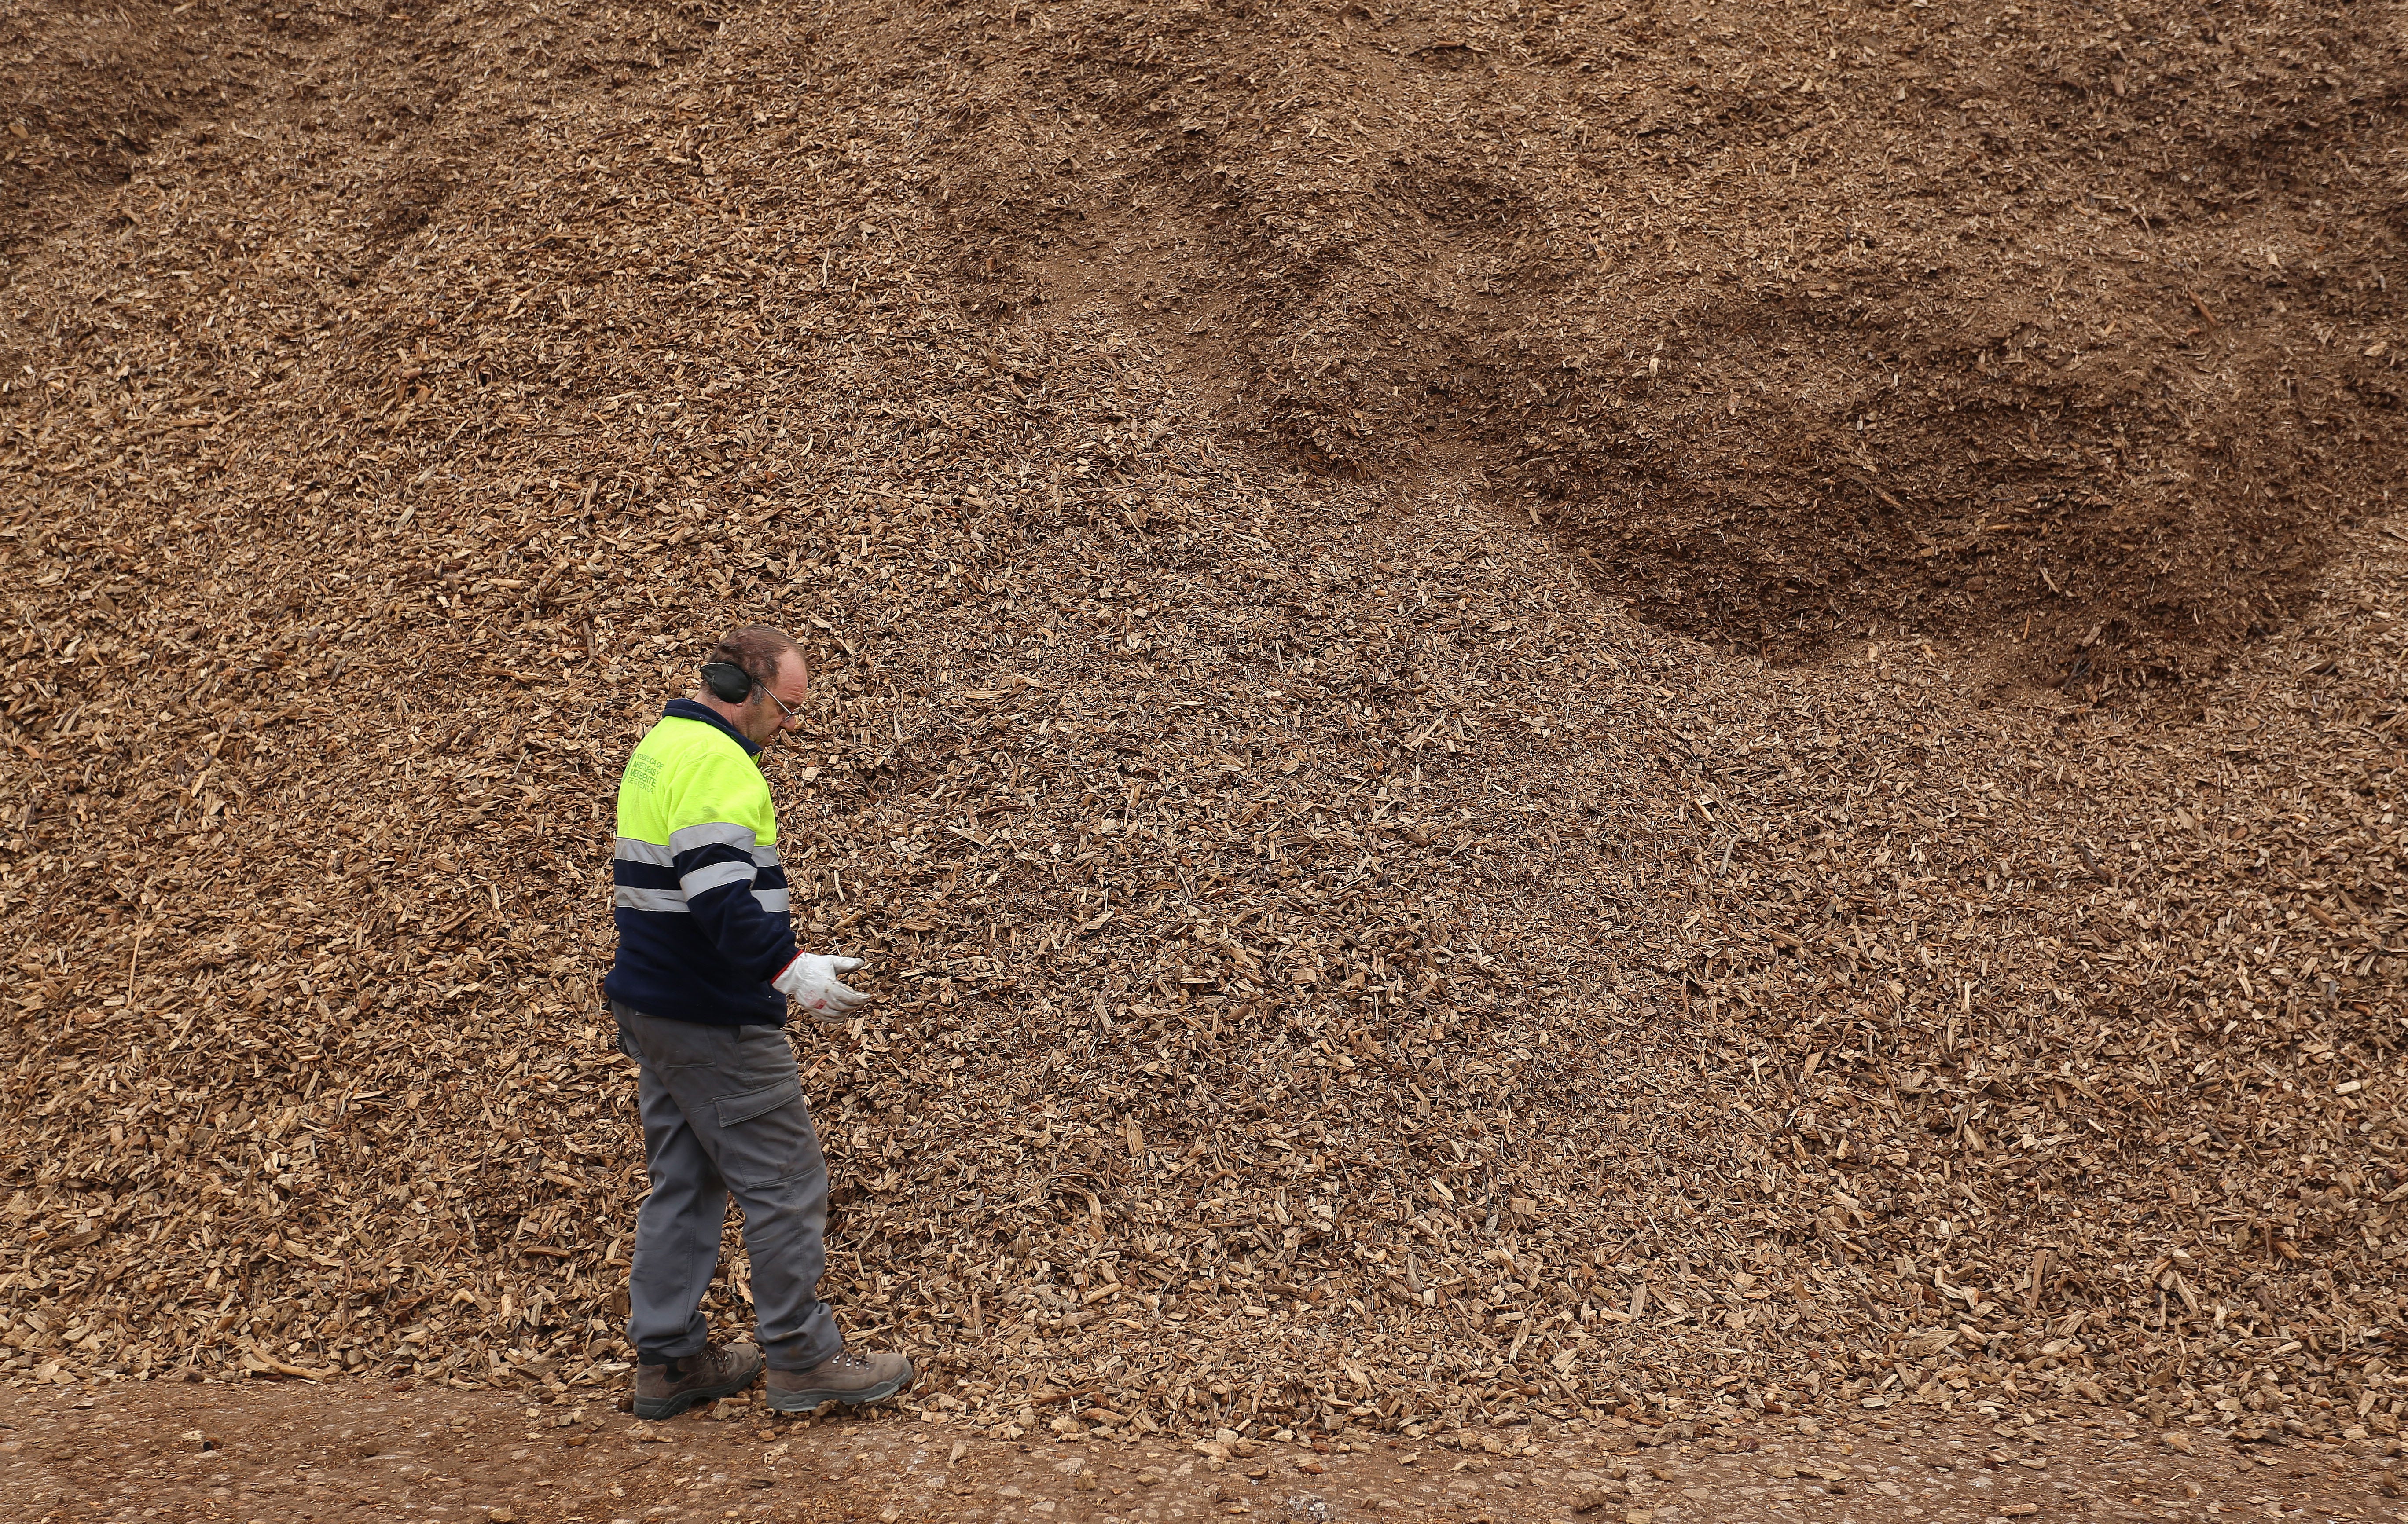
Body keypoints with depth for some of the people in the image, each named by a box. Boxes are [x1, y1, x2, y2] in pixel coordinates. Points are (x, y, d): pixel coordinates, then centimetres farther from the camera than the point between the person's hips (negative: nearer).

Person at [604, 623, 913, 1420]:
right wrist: (791, 967, -23)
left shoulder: (657, 748, 16)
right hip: (717, 1022, -10)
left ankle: (667, 1360, 20)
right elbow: (719, 895, -28)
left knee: (682, 1182, 15)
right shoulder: (717, 763, -18)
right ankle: (802, 1359, 5)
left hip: (651, 1008, 10)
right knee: (785, 1183, -1)